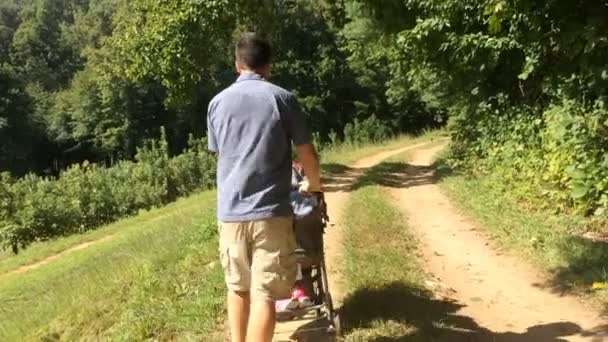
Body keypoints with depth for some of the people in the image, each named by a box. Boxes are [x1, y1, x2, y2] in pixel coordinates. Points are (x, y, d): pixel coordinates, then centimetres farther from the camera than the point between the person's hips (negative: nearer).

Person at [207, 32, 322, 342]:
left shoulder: (218, 102, 8)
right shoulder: (282, 98, -3)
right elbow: (307, 154, 1)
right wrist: (314, 184, 21)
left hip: (230, 210, 4)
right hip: (270, 210, -4)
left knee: (237, 287, 18)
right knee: (265, 293, -2)